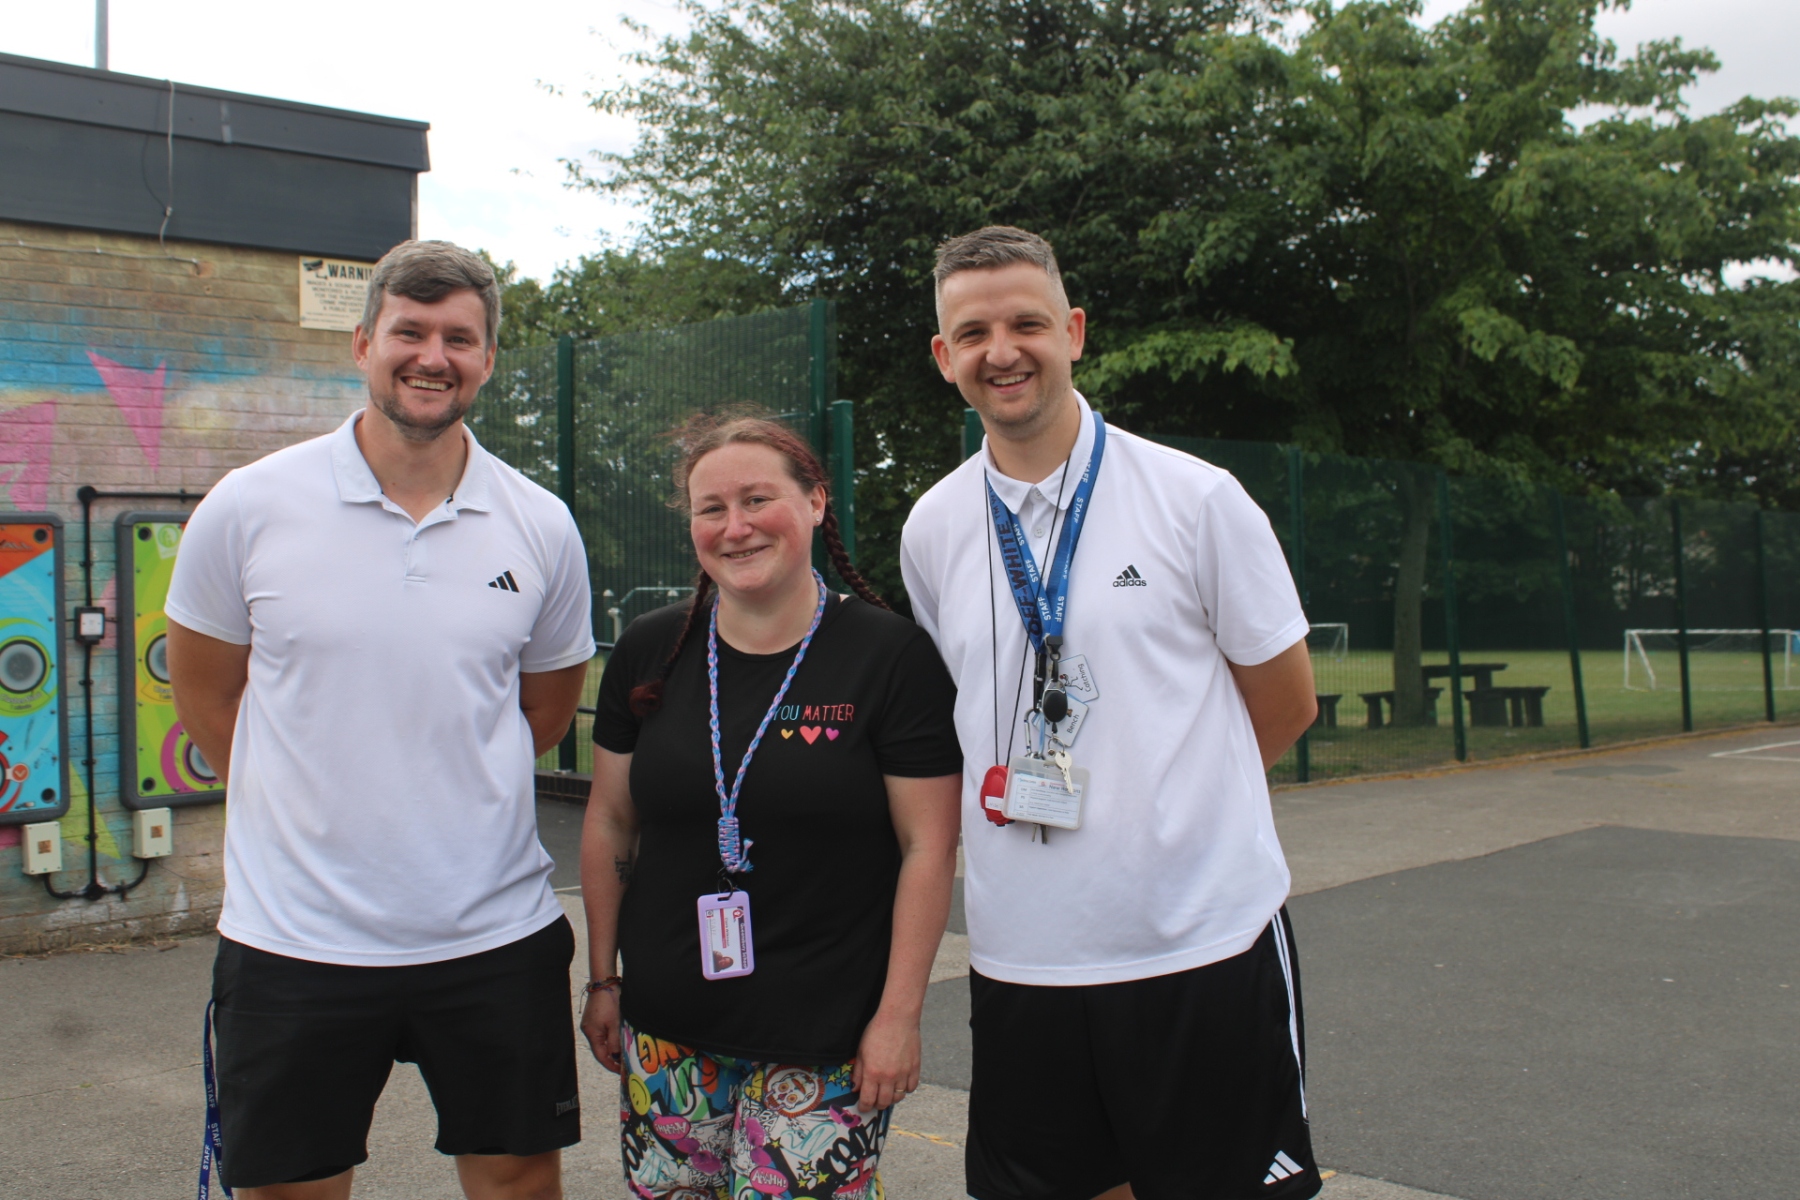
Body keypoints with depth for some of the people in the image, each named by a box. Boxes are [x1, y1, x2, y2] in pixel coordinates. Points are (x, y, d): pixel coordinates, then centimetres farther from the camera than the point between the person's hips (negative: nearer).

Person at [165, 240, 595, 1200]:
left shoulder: (541, 528, -1)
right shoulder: (250, 507, -5)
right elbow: (204, 697, 7)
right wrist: (317, 808, 8)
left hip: (496, 935, 2)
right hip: (294, 935, -1)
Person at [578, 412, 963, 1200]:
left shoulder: (891, 655, -9)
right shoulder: (650, 653, 3)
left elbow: (928, 848, -8)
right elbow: (610, 824, 11)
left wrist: (900, 1014, -10)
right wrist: (602, 979, 11)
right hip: (667, 1029, 4)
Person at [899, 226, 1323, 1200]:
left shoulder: (1196, 498, -6)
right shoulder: (931, 529, 4)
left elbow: (1286, 705, 4)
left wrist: (1167, 805, 9)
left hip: (1205, 946, -3)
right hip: (1018, 957, 3)